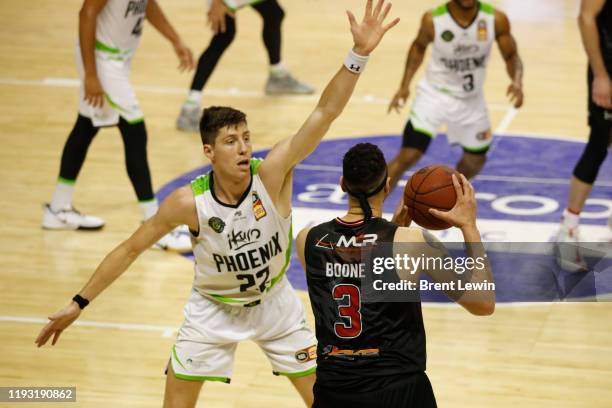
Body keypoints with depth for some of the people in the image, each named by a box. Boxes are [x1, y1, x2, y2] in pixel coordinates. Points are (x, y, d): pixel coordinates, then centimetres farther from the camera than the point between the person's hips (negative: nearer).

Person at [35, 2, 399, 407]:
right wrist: (79, 303, -13)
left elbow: (324, 113, -38)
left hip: (274, 301, 1)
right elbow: (130, 249, -15)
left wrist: (359, 54, -51)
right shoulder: (189, 202, -28)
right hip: (214, 309, -1)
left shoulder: (273, 173, -28)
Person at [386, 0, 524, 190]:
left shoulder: (496, 20, -19)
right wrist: (405, 85, -5)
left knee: (476, 160, 17)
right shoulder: (433, 19, -21)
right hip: (436, 93, -3)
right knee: (408, 157, -16)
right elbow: (419, 46, 1)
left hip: (471, 99, 3)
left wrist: (517, 81, -28)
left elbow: (511, 56, -7)